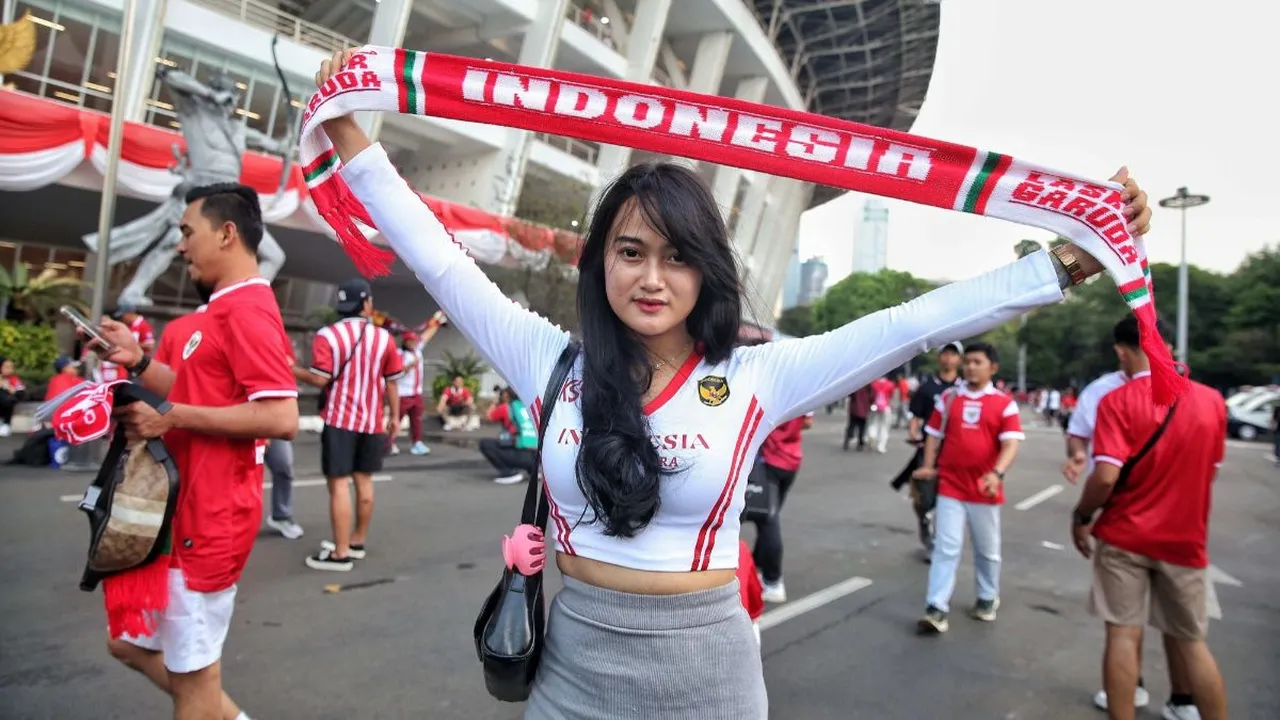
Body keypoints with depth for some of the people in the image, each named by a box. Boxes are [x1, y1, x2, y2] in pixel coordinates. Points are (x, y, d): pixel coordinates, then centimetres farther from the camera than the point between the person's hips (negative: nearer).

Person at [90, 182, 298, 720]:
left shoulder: (247, 309, -20)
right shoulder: (227, 309, 14)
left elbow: (282, 417, -29)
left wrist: (170, 419, -23)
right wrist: (138, 362, 7)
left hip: (210, 518, -11)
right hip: (187, 509, 11)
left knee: (192, 669, 5)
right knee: (131, 641, 24)